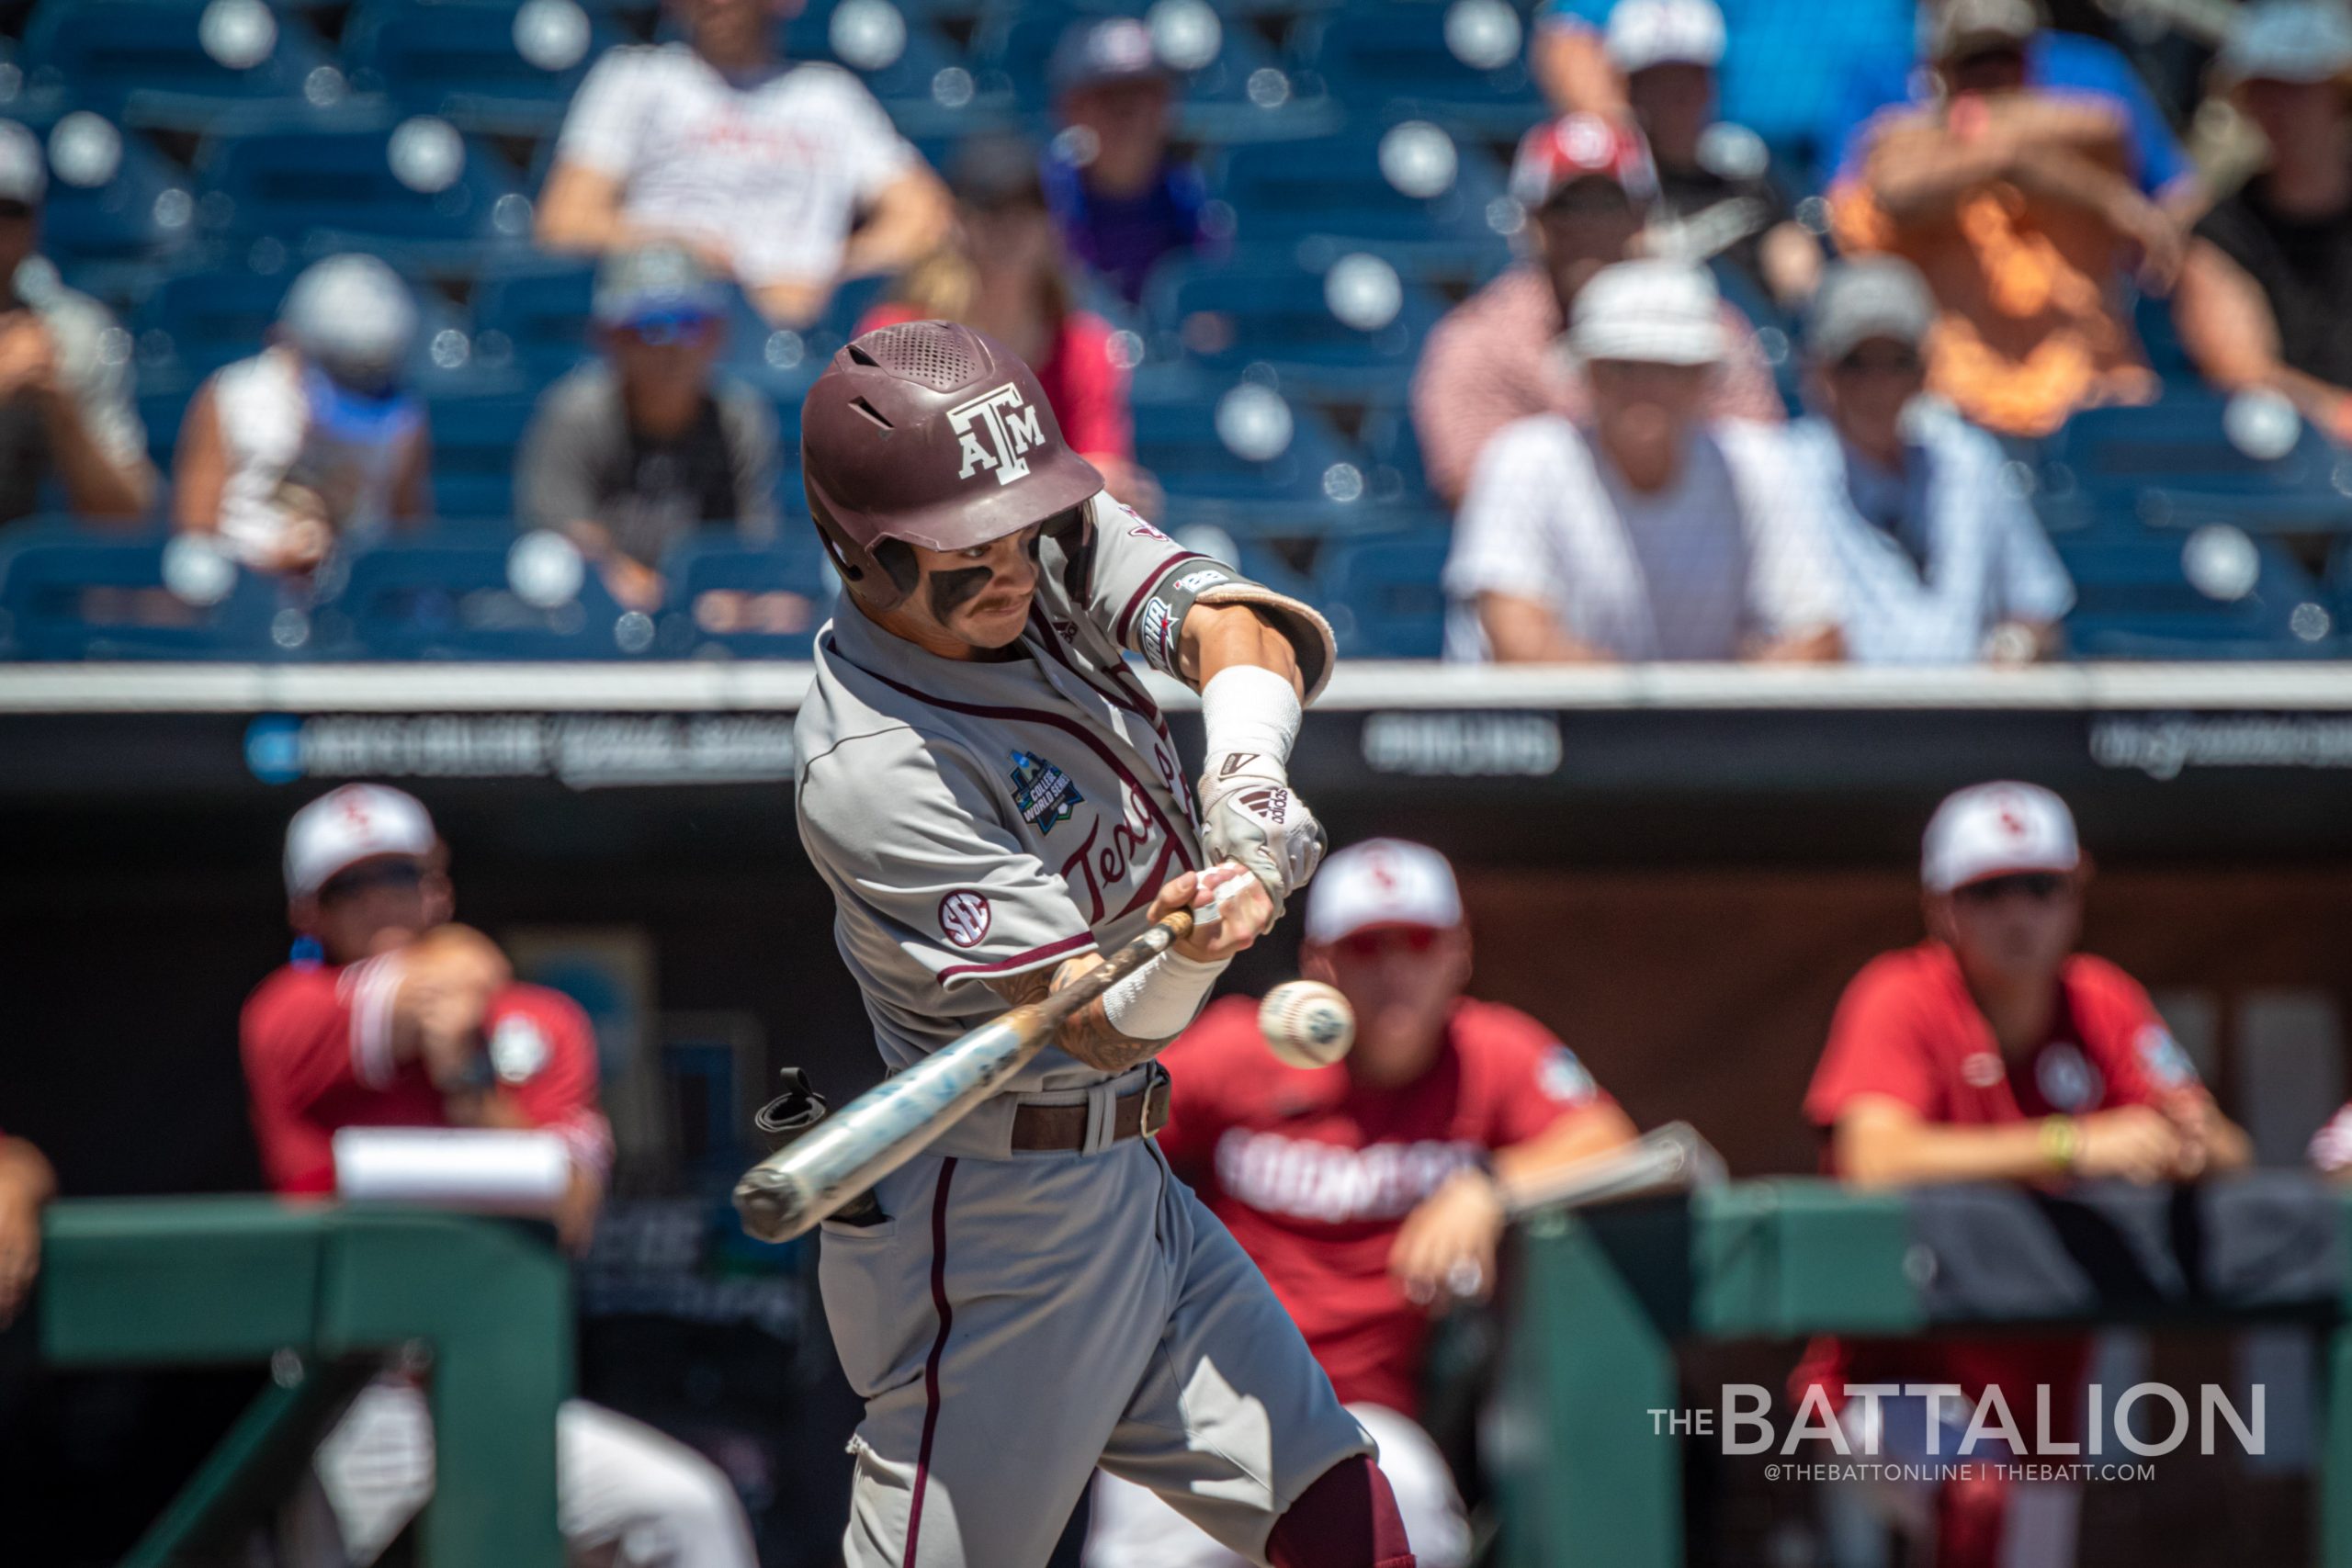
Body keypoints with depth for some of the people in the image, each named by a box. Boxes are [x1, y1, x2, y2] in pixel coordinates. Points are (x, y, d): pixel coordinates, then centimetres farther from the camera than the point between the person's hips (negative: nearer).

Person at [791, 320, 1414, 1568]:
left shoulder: (1054, 555, 0)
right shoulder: (866, 770, -24)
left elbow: (1255, 628, -11)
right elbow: (1101, 1025, -26)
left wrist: (1248, 769, -31)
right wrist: (1190, 948, -47)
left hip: (1127, 1184, 8)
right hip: (990, 1225, -8)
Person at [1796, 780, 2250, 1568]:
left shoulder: (2103, 1006, 1)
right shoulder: (1902, 999, -13)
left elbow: (2223, 1150, -6)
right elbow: (1876, 1160, -31)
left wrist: (2195, 1145, -32)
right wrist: (2073, 1147, -37)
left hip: (2039, 1383, 6)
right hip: (1897, 1374, -6)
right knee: (1982, 1494, -32)